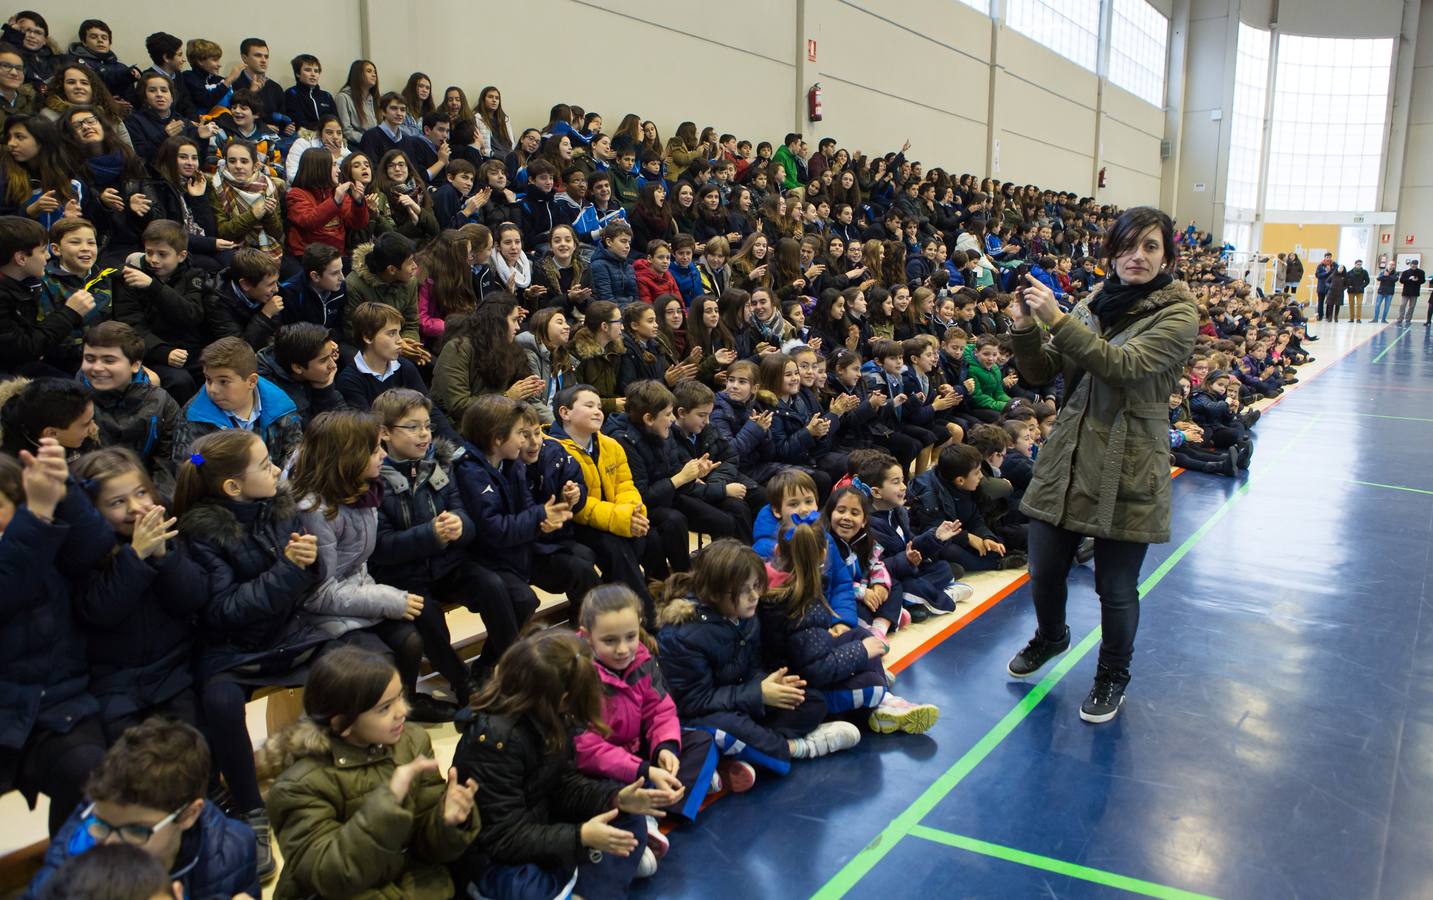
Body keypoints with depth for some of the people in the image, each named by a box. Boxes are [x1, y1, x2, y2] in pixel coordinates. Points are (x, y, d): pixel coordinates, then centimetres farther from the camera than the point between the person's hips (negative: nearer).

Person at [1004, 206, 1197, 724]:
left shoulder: (1177, 315, -7)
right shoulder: (1091, 305, 8)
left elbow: (1122, 364, -23)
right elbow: (1041, 373, 6)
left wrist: (1058, 320, -27)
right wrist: (1025, 329, -13)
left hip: (1127, 467, -4)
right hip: (1066, 457, 5)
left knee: (1116, 588, 5)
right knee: (1044, 571, 11)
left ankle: (1112, 677, 30)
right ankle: (1050, 638, 43)